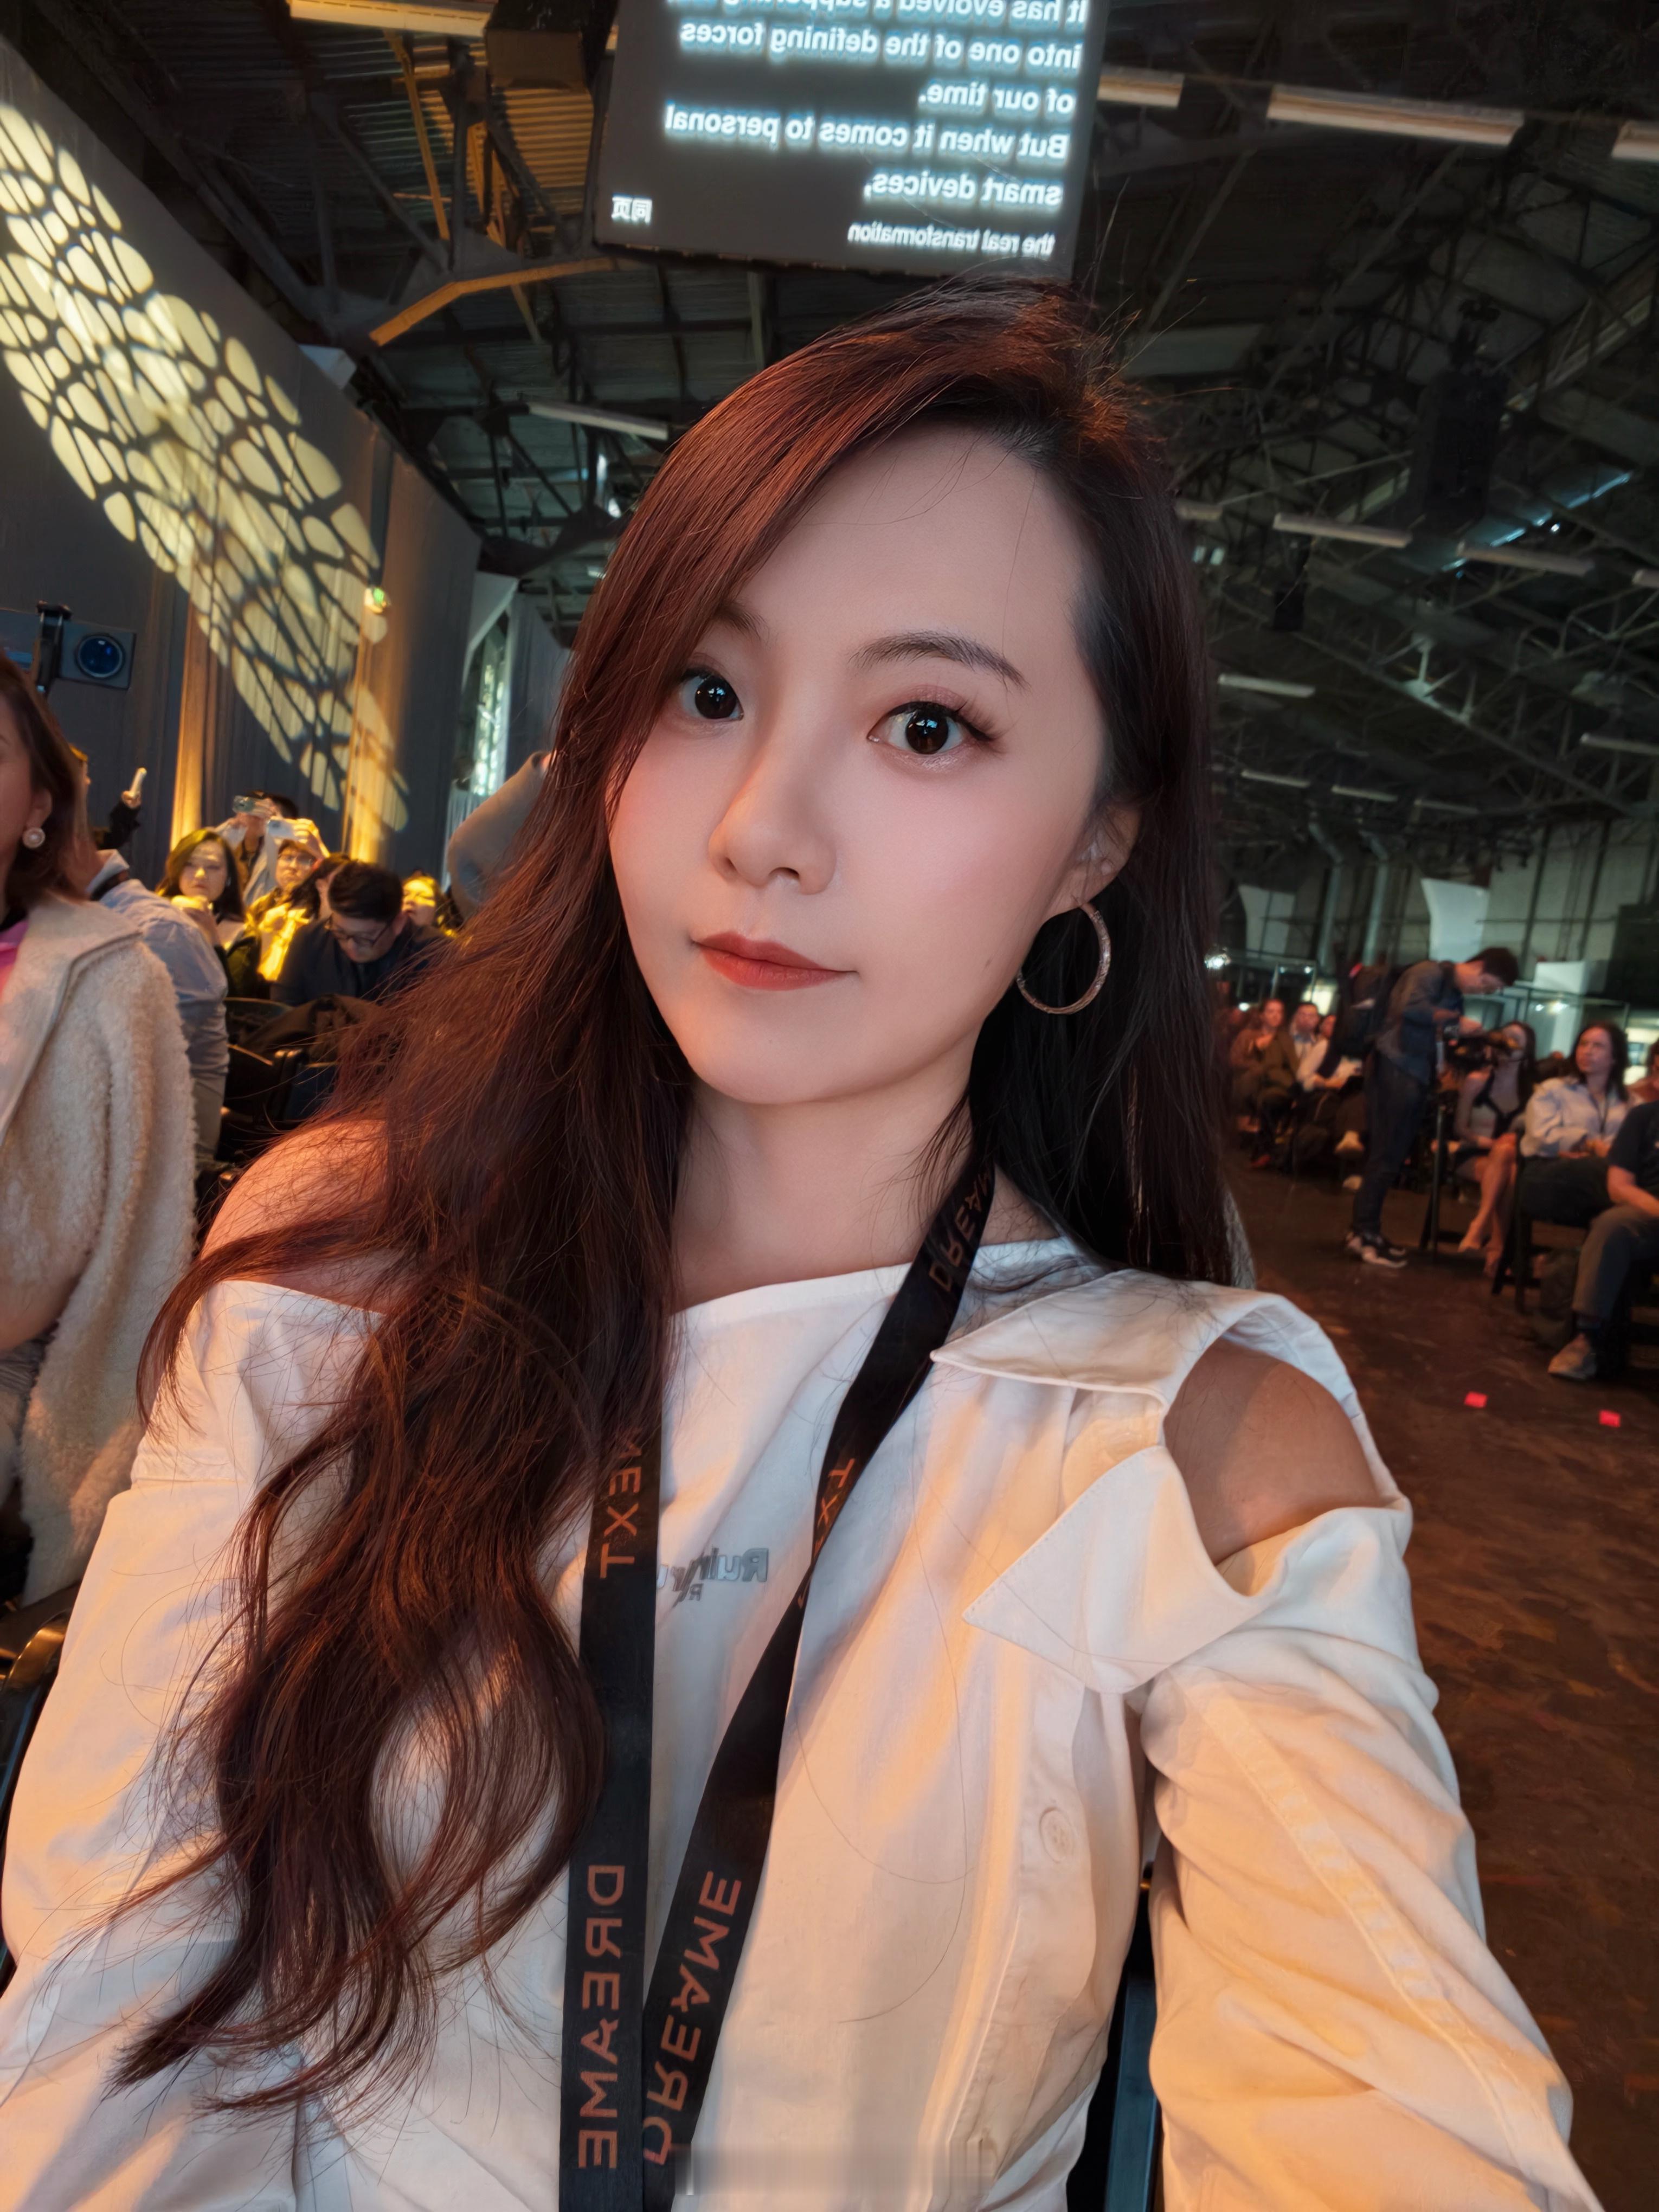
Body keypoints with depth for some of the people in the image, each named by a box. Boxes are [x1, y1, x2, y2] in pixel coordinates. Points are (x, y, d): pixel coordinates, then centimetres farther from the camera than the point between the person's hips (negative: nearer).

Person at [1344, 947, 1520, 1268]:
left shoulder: (1455, 997, 21)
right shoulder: (1430, 972, -5)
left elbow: (1437, 1036, 19)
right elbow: (1411, 1008, -23)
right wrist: (1457, 1020, -16)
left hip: (1414, 1073, 9)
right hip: (1394, 1067, -9)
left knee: (1390, 1155, 9)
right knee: (1386, 1155, -9)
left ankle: (1364, 1229, 15)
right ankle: (1364, 1234, -7)